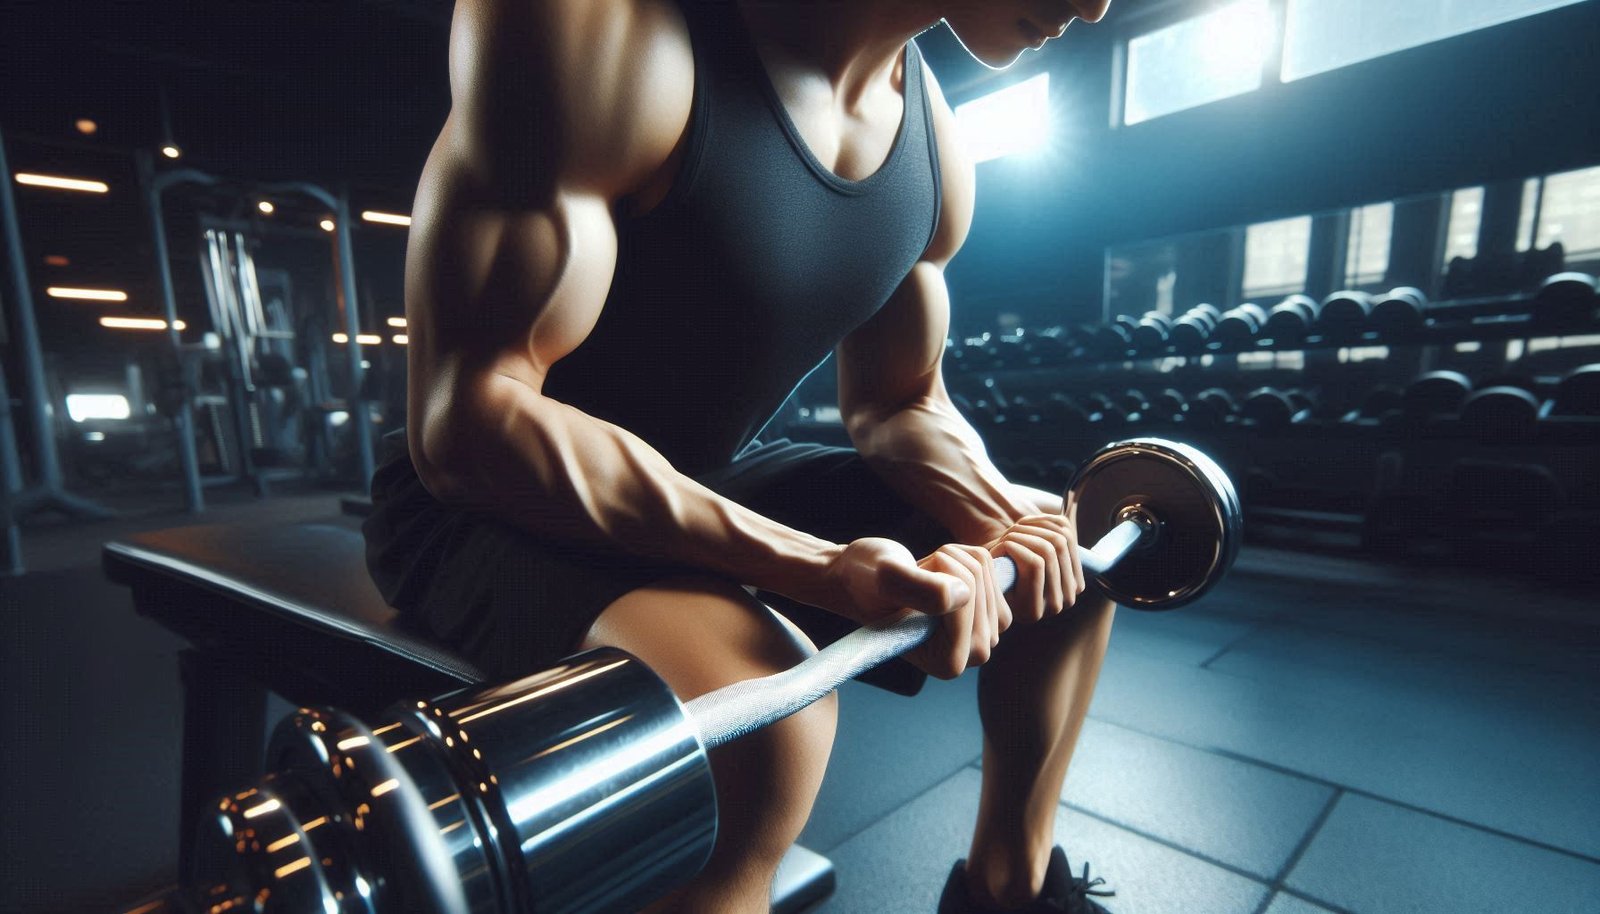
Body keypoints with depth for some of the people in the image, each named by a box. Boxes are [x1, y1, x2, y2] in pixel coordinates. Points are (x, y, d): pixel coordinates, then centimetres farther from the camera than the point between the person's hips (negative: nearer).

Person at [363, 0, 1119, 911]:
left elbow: (900, 399, 7)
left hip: (716, 478, 7)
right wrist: (821, 567, -34)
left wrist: (991, 511, -13)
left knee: (1063, 548, 7)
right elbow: (465, 422, -26)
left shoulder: (937, 142, -1)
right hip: (489, 502, -5)